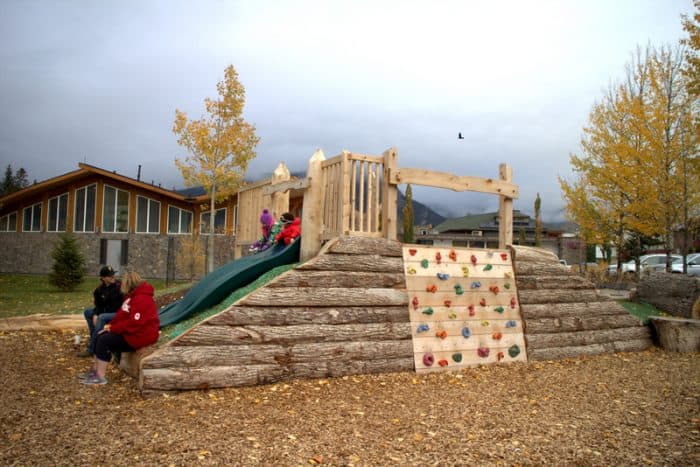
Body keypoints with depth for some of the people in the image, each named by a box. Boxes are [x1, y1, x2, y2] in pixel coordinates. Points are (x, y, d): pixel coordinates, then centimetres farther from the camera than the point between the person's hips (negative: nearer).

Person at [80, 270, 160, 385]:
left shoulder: (142, 299, -23)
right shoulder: (132, 296, 13)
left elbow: (133, 324, -27)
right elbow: (122, 314, 16)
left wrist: (113, 328, -18)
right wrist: (111, 325, 0)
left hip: (140, 335, -11)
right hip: (130, 331, 11)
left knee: (104, 340, -16)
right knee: (101, 336, 6)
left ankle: (100, 377, -11)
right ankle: (95, 370, 11)